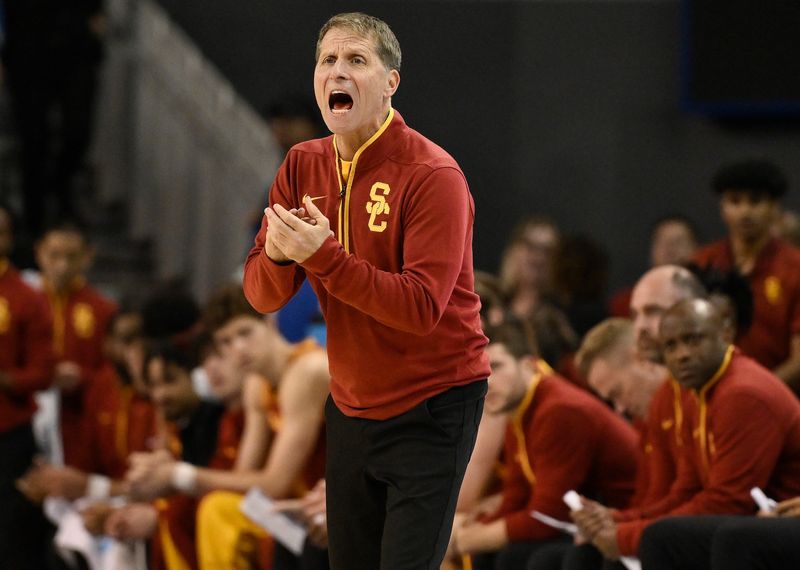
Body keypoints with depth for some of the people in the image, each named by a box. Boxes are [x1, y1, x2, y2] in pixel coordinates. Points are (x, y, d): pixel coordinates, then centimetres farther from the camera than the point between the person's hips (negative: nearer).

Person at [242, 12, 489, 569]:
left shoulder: (433, 176, -17)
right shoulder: (304, 165, 2)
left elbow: (421, 307, -25)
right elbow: (262, 294, 1)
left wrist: (323, 255, -31)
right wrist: (277, 255, -23)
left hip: (432, 410, -6)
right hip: (351, 409, 6)